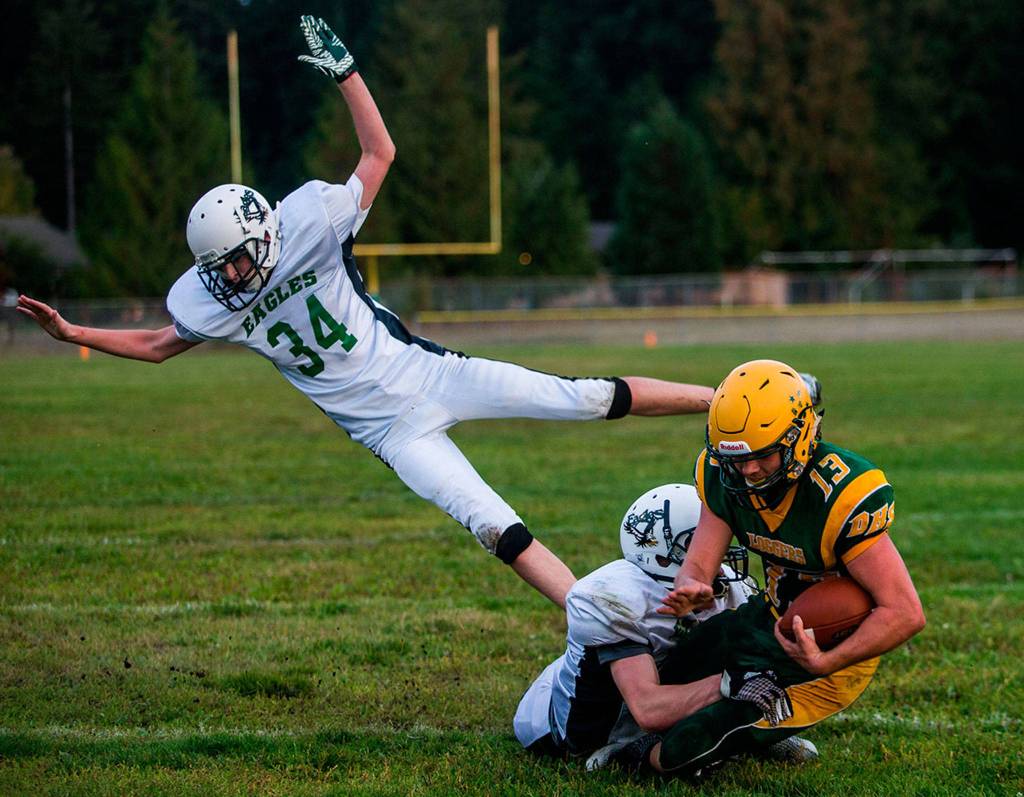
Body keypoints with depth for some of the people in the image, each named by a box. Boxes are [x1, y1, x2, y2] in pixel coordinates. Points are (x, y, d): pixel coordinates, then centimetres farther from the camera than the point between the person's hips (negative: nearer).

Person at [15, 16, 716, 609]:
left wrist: (346, 73, -15)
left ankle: (720, 399, 3)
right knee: (494, 527, -14)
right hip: (391, 430, 1)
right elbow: (157, 345, 16)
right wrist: (72, 333, 9)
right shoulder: (211, 302, -1)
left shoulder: (312, 231, -11)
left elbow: (380, 154, -7)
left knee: (584, 399, -7)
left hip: (425, 372, -1)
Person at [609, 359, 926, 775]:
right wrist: (690, 590, -35)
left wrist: (825, 663, -39)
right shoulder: (723, 477, -11)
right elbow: (697, 566, -10)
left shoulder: (842, 495, -32)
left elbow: (906, 613, -29)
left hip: (832, 649, -7)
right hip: (769, 617, 7)